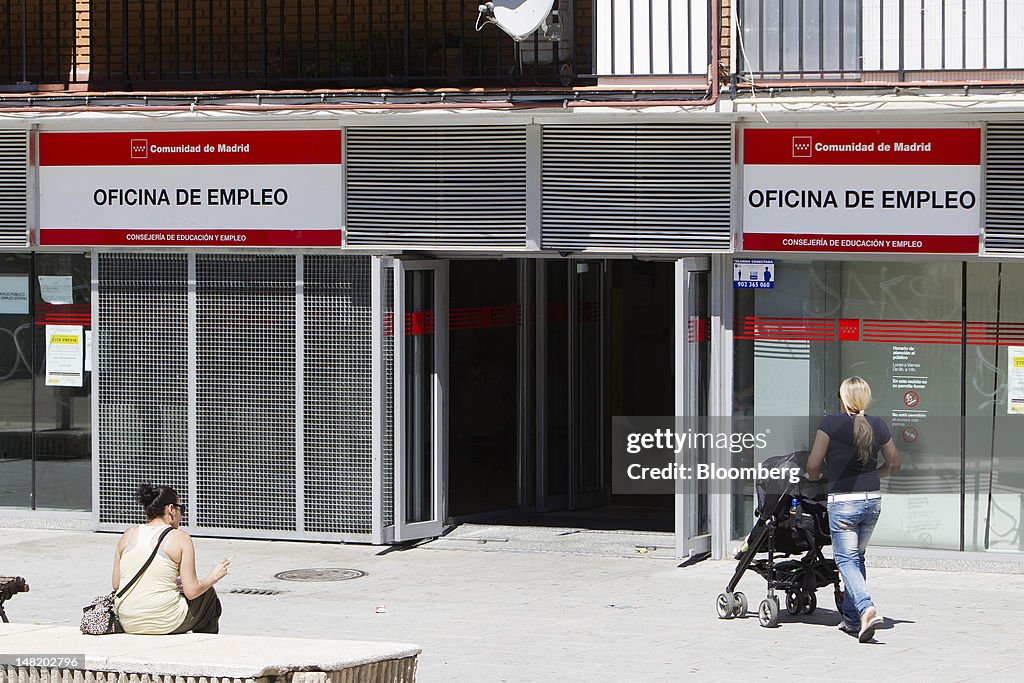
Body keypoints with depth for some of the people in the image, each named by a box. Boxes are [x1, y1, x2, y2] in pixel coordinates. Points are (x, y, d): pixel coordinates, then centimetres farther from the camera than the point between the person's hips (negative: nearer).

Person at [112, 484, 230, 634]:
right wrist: (213, 577, 10)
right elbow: (191, 592, -9)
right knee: (208, 595, 25)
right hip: (164, 624, -5)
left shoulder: (127, 535, 6)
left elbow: (115, 585, 8)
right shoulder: (181, 538, -6)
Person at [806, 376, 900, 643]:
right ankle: (851, 618, 19)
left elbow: (813, 463, -9)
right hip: (873, 500, 5)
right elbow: (894, 464, 16)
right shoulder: (878, 426, 5)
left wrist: (813, 480, 13)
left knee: (846, 559, -2)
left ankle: (866, 609, -24)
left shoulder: (830, 424, -9)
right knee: (858, 556, 17)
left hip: (843, 501, -5)